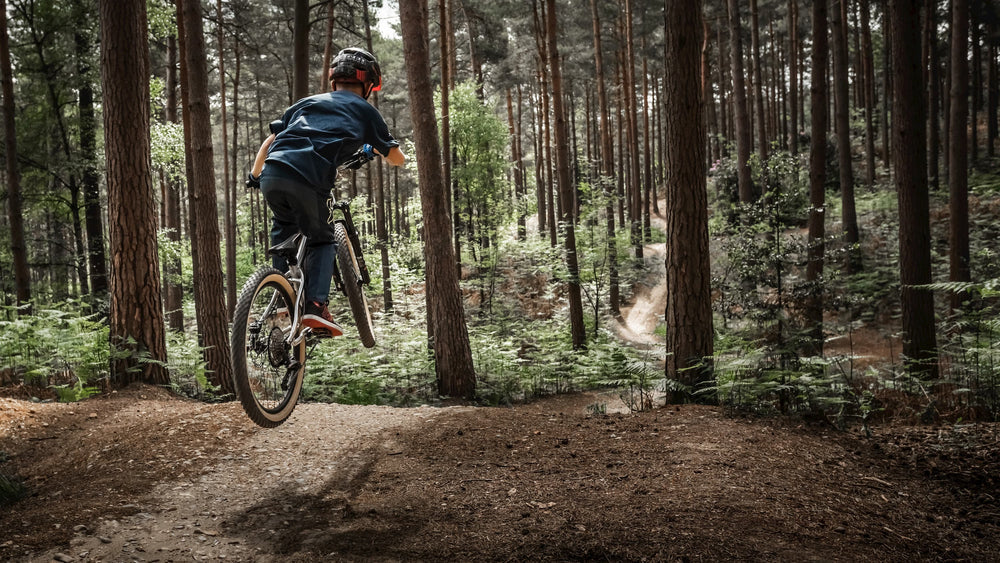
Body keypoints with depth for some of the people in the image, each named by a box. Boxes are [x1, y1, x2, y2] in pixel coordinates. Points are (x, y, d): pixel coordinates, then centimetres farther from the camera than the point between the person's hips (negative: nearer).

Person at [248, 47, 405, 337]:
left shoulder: (306, 102, 31)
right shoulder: (364, 110, 21)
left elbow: (270, 140, 26)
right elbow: (398, 159, 27)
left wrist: (254, 175, 37)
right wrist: (375, 148, 47)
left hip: (272, 174, 4)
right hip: (309, 181, -4)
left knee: (283, 229, 30)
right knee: (322, 240, 18)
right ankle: (316, 305, -1)